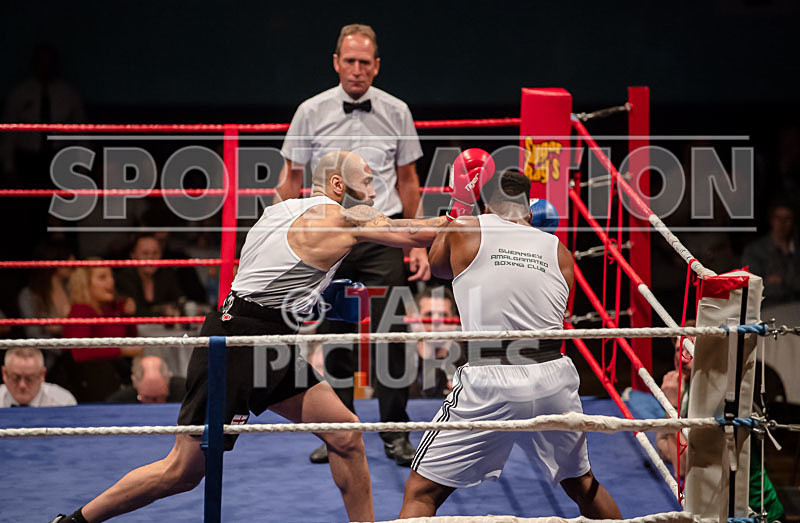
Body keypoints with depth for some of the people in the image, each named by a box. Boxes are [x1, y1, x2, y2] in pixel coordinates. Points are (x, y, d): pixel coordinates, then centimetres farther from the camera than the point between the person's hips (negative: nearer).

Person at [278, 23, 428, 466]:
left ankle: (395, 433, 4)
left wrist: (418, 244, 7)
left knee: (389, 334, -6)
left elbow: (408, 182, 11)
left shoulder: (396, 112, 3)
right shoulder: (311, 112, 1)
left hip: (383, 235, 0)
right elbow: (291, 180, 7)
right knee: (334, 336, 3)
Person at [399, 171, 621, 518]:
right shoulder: (560, 252, 14)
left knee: (420, 493, 2)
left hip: (488, 384, -3)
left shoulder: (465, 230, 7)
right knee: (582, 486, 26)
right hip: (553, 379, 4)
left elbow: (437, 267, 28)